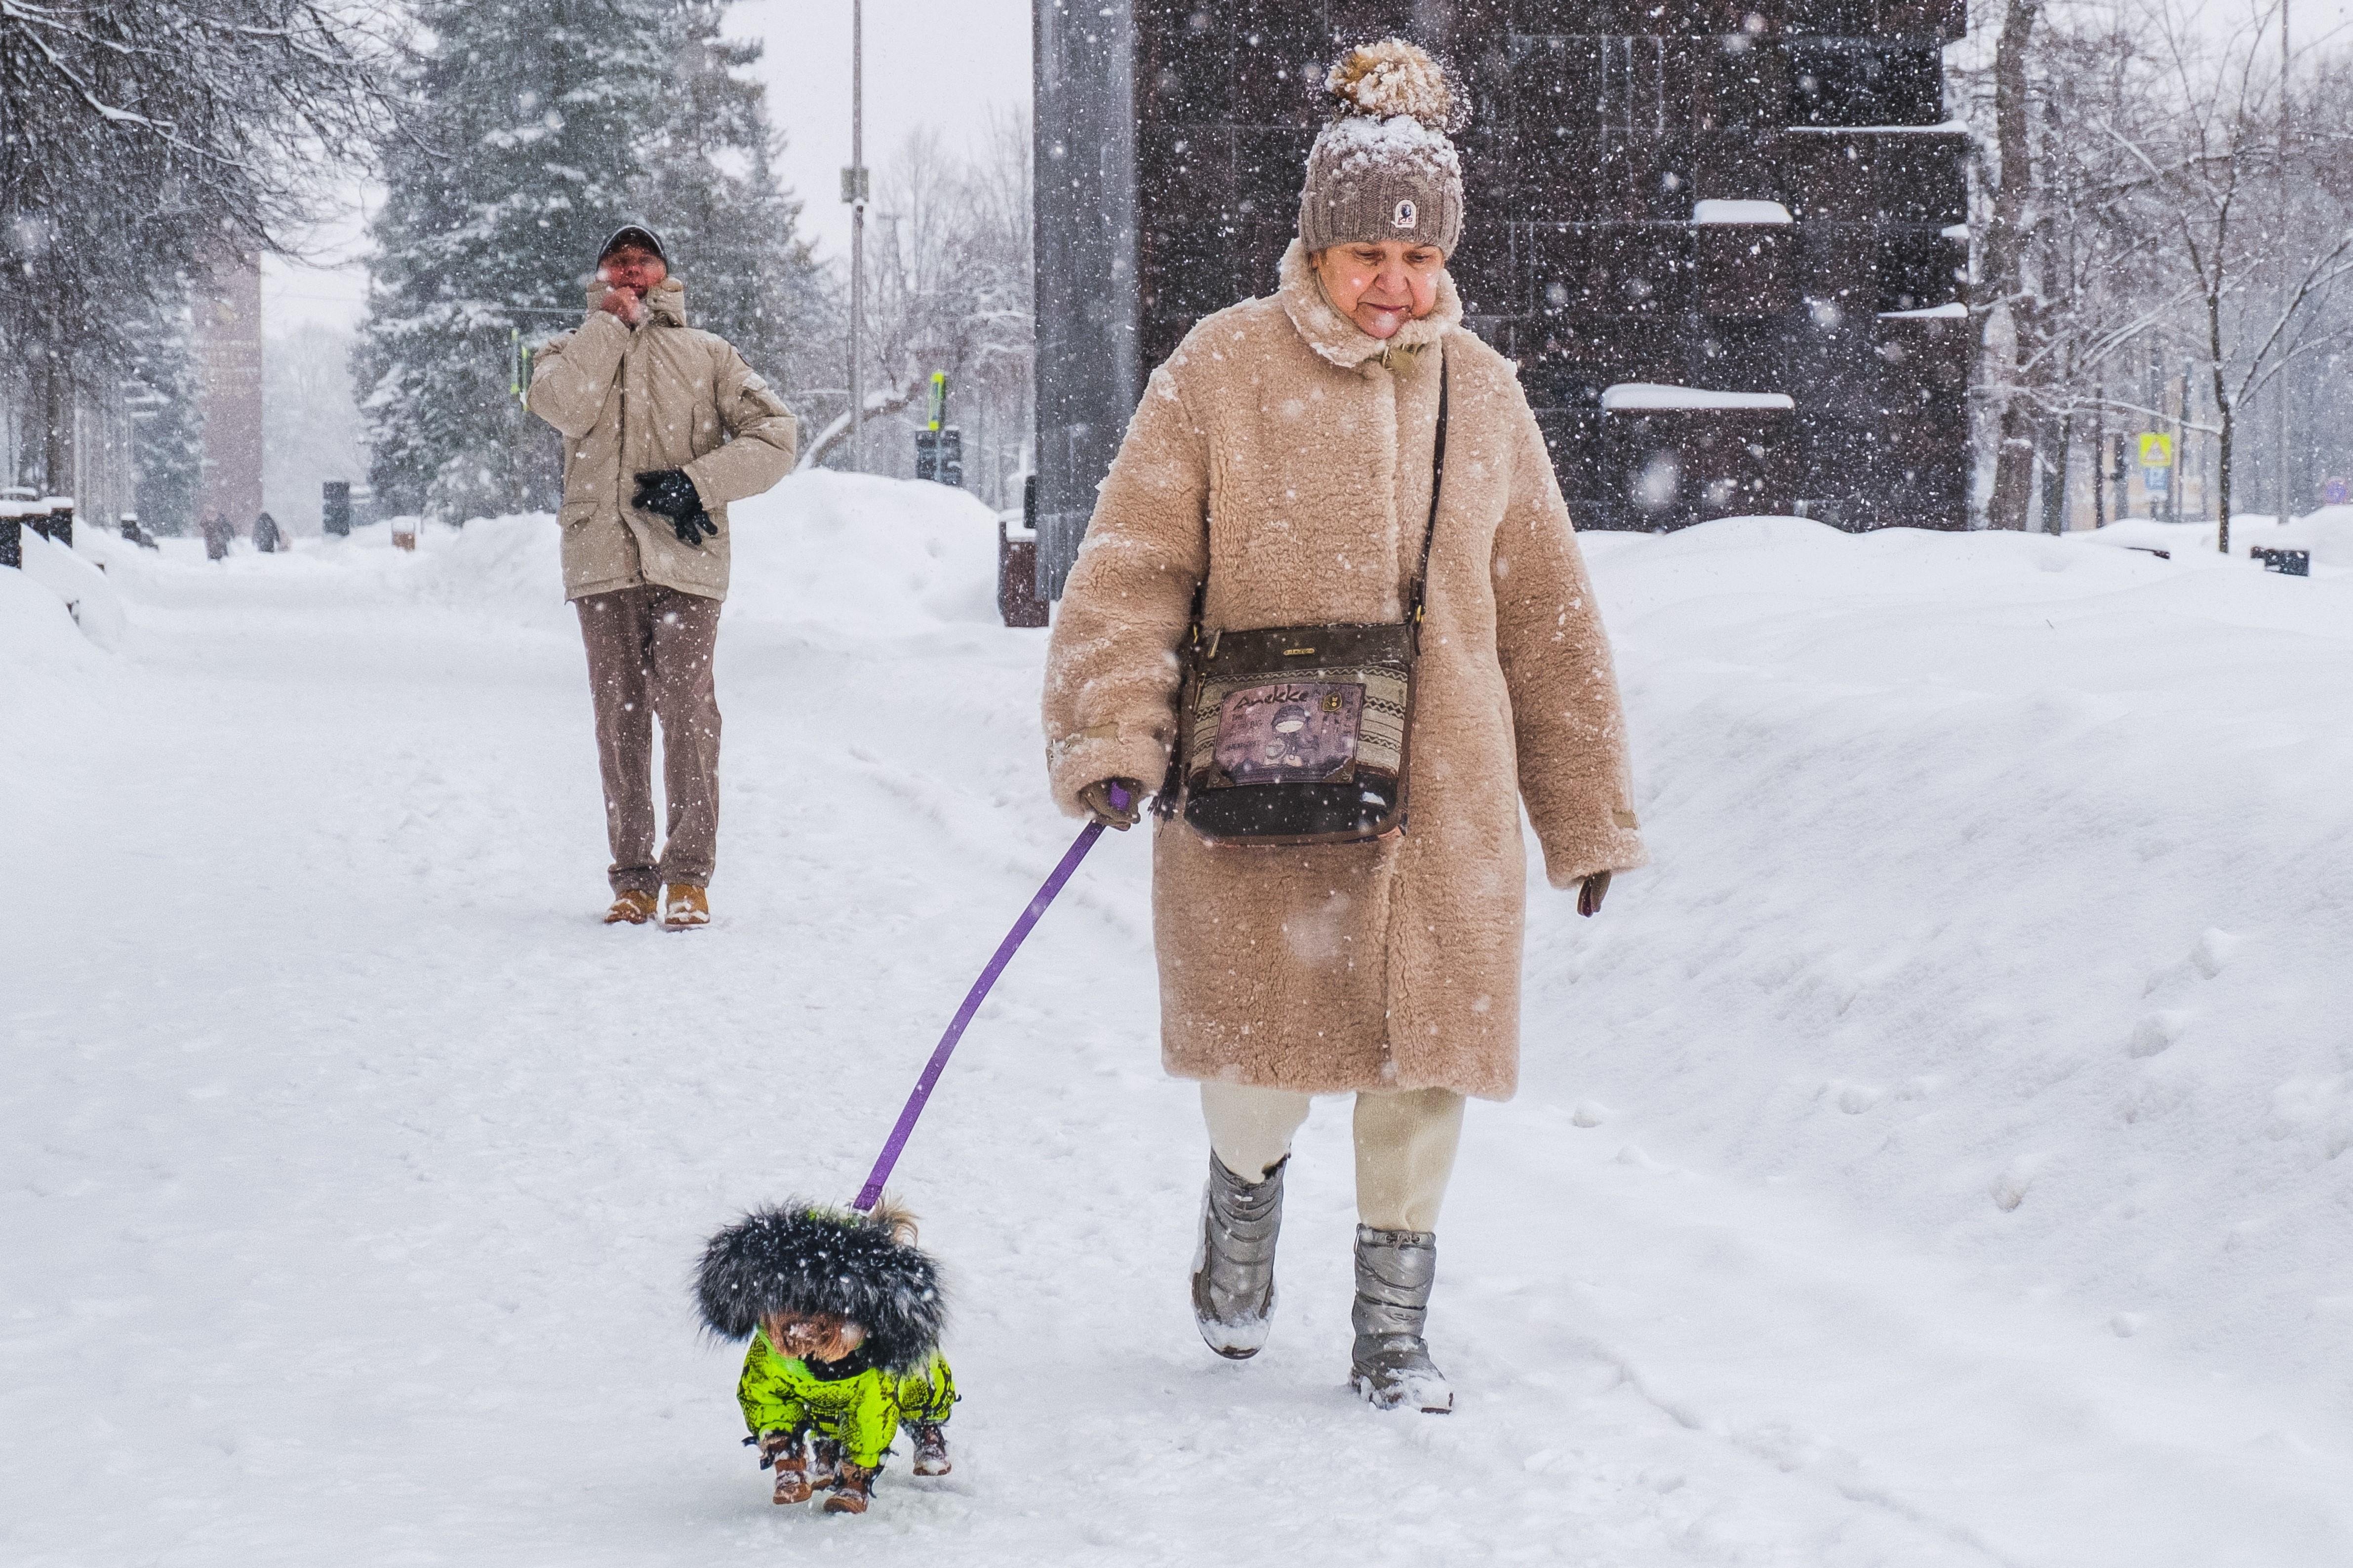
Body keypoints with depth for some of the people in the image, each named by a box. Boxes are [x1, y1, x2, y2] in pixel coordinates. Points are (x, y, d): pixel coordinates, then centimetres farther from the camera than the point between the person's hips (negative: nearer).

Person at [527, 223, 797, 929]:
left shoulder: (707, 355, 16)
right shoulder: (577, 348, 18)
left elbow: (773, 437, 6)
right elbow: (564, 407, -7)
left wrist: (697, 484, -6)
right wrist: (612, 322, 0)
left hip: (686, 558, -1)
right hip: (603, 559, 1)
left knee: (686, 708, -12)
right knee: (619, 718, 1)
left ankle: (689, 876, -8)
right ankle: (633, 877, 7)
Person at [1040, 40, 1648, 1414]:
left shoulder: (1480, 393, 7)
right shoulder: (1222, 371, -3)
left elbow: (1544, 611, 13)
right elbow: (1135, 565, -4)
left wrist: (1589, 808, 14)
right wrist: (1112, 735, -17)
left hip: (1439, 789, 3)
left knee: (1425, 1059, 4)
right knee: (1266, 1059, -2)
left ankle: (1394, 1327, 21)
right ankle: (1246, 1193, 34)